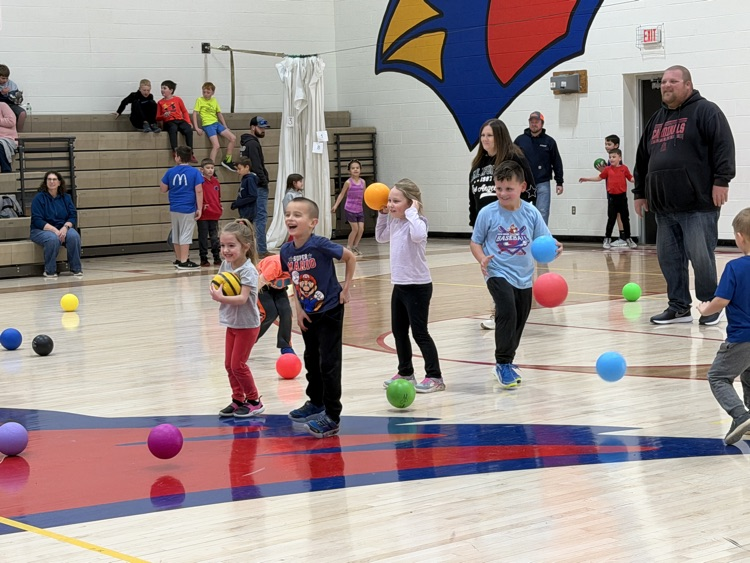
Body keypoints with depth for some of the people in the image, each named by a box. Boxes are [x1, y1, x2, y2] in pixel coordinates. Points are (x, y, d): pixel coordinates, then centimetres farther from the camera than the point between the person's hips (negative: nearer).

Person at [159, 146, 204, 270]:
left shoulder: (170, 172, 1)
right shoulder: (195, 172, -7)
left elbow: (163, 189, 7)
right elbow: (199, 191, -12)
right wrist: (199, 209, -9)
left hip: (174, 209, 4)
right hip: (188, 209, -4)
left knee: (176, 234, 16)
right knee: (186, 235, -2)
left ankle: (178, 259, 25)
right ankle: (184, 262, -4)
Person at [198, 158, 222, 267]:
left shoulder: (216, 182, 9)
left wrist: (220, 207, 11)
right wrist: (201, 206, -16)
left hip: (214, 214, 5)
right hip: (203, 215, -5)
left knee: (215, 237, 12)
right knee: (203, 237, 3)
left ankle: (217, 258, 19)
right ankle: (204, 259, 9)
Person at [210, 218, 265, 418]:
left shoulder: (248, 270, -22)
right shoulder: (225, 265, 0)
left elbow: (242, 298, -29)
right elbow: (219, 286, 9)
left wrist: (221, 298, -42)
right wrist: (216, 292, -14)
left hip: (247, 325, -7)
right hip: (232, 324, 7)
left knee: (238, 365, -4)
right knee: (229, 364, 10)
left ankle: (254, 401, 10)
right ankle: (238, 400, 23)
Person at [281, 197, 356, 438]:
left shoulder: (320, 245, -23)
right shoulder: (286, 251, -5)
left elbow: (351, 257, -11)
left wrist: (345, 288, -9)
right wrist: (299, 309, 3)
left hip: (330, 311, -7)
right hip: (308, 314, 7)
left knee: (329, 364, -4)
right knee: (311, 361, 21)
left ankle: (332, 418, 3)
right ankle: (316, 402, 42)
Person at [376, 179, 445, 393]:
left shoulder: (416, 221, -17)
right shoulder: (395, 222, 7)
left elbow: (418, 235, -42)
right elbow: (381, 237, 26)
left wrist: (412, 212, -29)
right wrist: (383, 214, 14)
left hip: (417, 286, -9)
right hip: (399, 285, 9)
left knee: (419, 332, -6)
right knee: (398, 331, 15)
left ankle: (434, 377, 1)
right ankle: (405, 373, 28)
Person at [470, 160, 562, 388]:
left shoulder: (531, 213, -5)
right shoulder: (488, 213, -11)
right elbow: (475, 242, -1)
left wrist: (554, 248, -22)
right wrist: (482, 259, -19)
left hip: (524, 276, 4)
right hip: (498, 273, -4)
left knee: (519, 321, 16)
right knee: (507, 313, -23)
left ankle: (506, 361, 37)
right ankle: (503, 364, -11)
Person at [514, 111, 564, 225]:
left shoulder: (549, 141, 3)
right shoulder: (520, 140, 5)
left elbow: (557, 163, 6)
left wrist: (559, 182, 3)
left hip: (543, 184, -1)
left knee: (542, 214, -3)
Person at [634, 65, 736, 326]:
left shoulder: (705, 111, 0)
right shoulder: (657, 119, 21)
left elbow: (723, 146, -11)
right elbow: (643, 159, 26)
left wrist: (721, 180, -19)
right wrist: (640, 192, 23)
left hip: (698, 205, -7)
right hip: (664, 206, 7)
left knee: (700, 257, -6)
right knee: (669, 258, 7)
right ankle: (679, 307, 16)